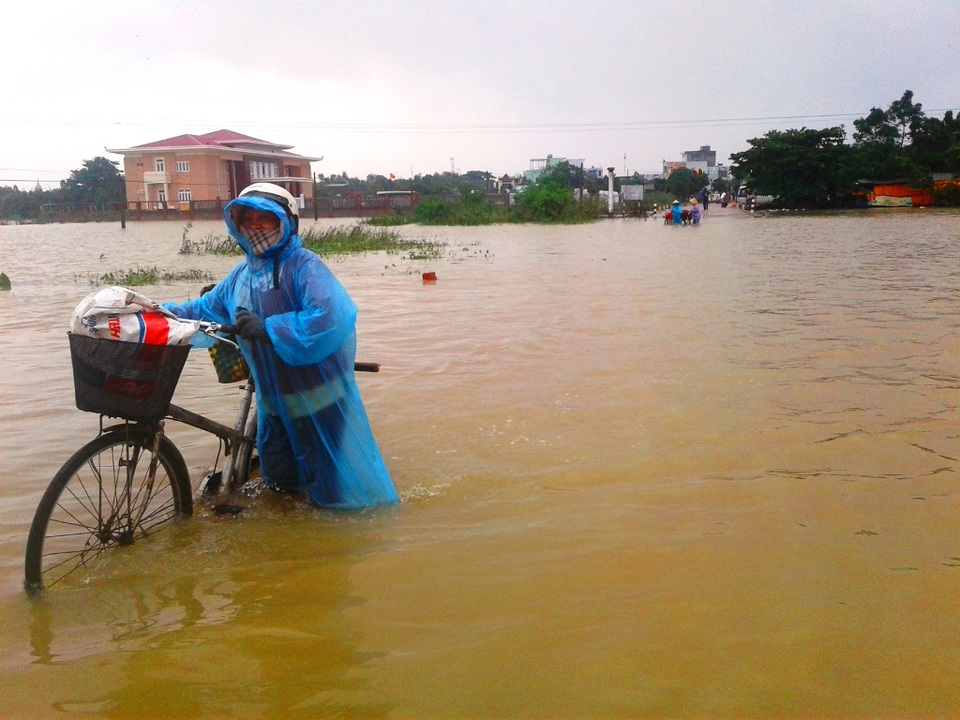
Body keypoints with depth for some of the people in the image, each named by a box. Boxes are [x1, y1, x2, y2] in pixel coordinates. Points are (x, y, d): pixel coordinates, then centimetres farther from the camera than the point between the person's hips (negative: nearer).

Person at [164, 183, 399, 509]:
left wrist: (268, 329, -28)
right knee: (280, 482, 21)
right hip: (273, 399, 7)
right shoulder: (240, 275, 8)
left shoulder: (303, 265, -17)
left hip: (319, 398, -7)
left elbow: (329, 317, -32)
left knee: (336, 482, 5)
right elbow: (205, 310, 20)